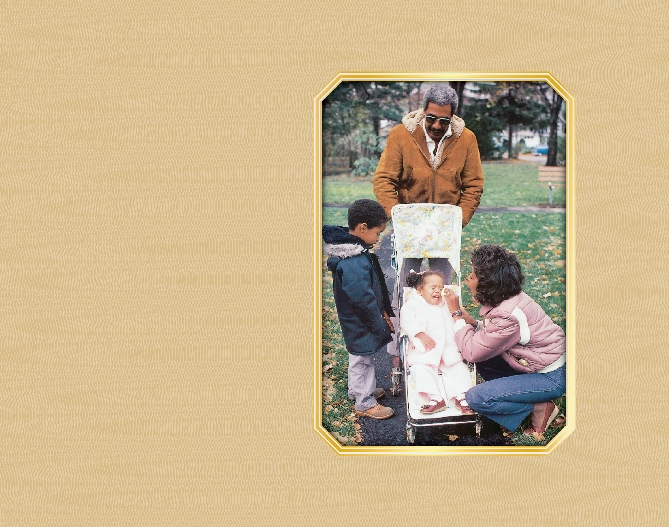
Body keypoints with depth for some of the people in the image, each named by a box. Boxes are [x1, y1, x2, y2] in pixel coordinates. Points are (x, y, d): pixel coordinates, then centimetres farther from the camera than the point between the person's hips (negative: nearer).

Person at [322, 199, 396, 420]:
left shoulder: (354, 248, -2)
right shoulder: (353, 264, -34)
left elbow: (372, 288, 9)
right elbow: (363, 298, -29)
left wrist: (383, 311, 13)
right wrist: (381, 325, -18)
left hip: (357, 320, 10)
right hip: (361, 325, -10)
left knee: (358, 356, 26)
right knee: (362, 359, 7)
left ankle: (357, 389, 45)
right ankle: (365, 403, 23)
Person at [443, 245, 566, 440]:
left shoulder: (507, 316, -30)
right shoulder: (508, 298, -2)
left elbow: (471, 351, -23)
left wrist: (456, 313, -14)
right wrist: (474, 323, -6)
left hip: (549, 379, -9)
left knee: (476, 398, -14)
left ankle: (539, 408, -1)